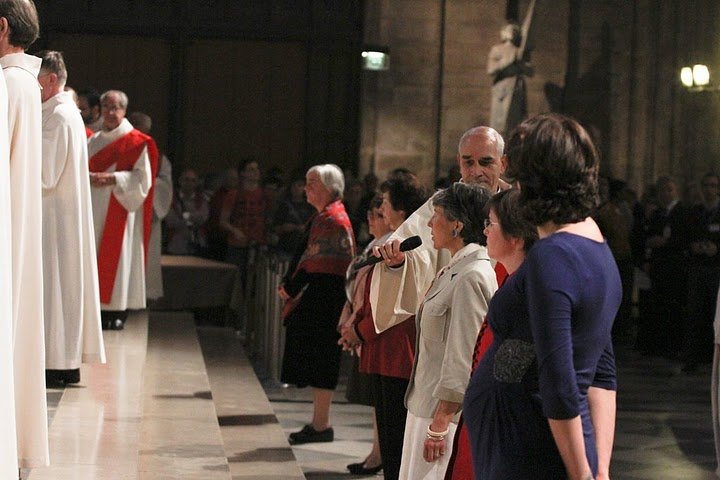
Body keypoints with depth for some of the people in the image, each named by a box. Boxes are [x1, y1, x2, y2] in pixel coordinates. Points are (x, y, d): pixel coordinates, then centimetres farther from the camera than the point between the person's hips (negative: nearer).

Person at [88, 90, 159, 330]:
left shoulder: (136, 142, -1)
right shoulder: (93, 141, 16)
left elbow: (142, 178, -7)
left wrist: (112, 179, -19)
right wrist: (89, 177, -6)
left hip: (119, 210, -5)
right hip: (94, 209, 5)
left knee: (118, 255, -8)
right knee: (94, 254, -1)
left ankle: (118, 310, -6)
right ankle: (98, 308, 1)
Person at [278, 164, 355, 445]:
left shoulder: (333, 219, -14)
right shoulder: (322, 217, 17)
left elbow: (318, 264, -17)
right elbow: (306, 255, 17)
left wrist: (292, 289, -11)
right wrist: (289, 285, 6)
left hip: (325, 299, -10)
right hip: (315, 297, 10)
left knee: (320, 362, -5)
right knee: (316, 361, 13)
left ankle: (321, 425, 0)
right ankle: (319, 423, 20)